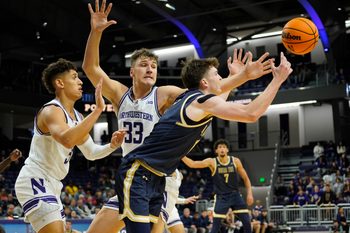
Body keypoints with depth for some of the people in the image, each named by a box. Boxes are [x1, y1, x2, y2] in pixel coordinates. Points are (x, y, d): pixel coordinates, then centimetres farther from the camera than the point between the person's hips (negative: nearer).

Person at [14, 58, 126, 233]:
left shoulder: (77, 117, 12)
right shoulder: (51, 110, -17)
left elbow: (91, 152, 20)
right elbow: (67, 139, -39)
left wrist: (112, 146, 0)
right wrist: (98, 109, -38)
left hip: (51, 185, 10)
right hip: (34, 182, -10)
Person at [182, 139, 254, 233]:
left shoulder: (235, 161, -3)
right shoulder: (212, 162, -8)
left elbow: (245, 178, 6)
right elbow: (192, 164, -18)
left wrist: (249, 193, -5)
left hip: (235, 195, 2)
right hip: (221, 197, -2)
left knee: (247, 222, -3)